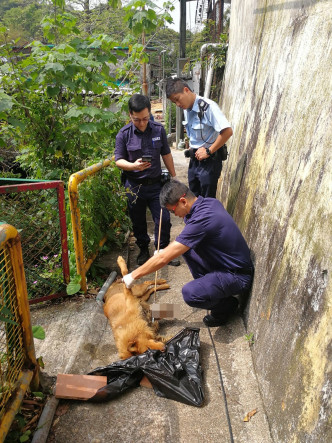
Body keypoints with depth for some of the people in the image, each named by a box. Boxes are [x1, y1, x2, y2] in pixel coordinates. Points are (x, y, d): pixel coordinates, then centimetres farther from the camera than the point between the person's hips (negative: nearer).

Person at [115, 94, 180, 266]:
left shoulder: (159, 129, 0)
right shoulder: (124, 134, -7)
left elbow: (166, 155, 9)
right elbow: (118, 160, -5)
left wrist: (173, 176, 12)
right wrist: (134, 166, -25)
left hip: (156, 184, 1)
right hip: (134, 186, -1)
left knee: (164, 219, 2)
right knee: (138, 222, 12)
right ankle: (143, 250, 35)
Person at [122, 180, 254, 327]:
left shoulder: (201, 219, -30)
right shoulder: (209, 202, -2)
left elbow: (163, 259, -26)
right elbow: (188, 235, 18)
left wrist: (133, 276, -14)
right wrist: (169, 250, 6)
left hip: (238, 277, -9)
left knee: (190, 293, -28)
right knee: (185, 246, 9)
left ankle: (227, 304, 2)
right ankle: (206, 284, 17)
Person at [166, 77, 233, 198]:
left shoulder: (208, 106, -19)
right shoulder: (186, 109, 7)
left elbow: (228, 131, -26)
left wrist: (209, 151, -19)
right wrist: (192, 150, 7)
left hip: (210, 160, -8)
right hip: (194, 160, 8)